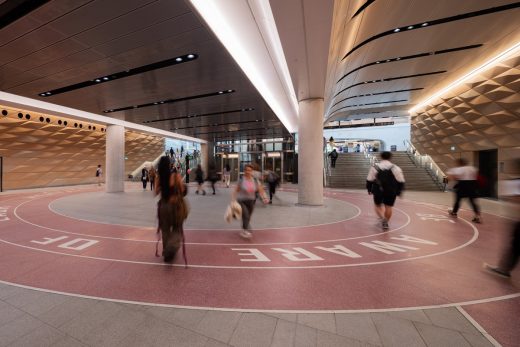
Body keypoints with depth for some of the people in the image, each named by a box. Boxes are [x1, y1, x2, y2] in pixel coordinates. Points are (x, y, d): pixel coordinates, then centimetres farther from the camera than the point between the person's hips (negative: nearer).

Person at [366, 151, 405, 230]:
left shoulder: (375, 167, -4)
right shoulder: (396, 168, -3)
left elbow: (369, 180, 0)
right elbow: (401, 182, 0)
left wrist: (369, 189, 13)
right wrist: (399, 191, 13)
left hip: (378, 191, 0)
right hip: (391, 192, 1)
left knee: (378, 205, 16)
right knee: (388, 207, 12)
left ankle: (382, 218, -5)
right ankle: (385, 222, 17)